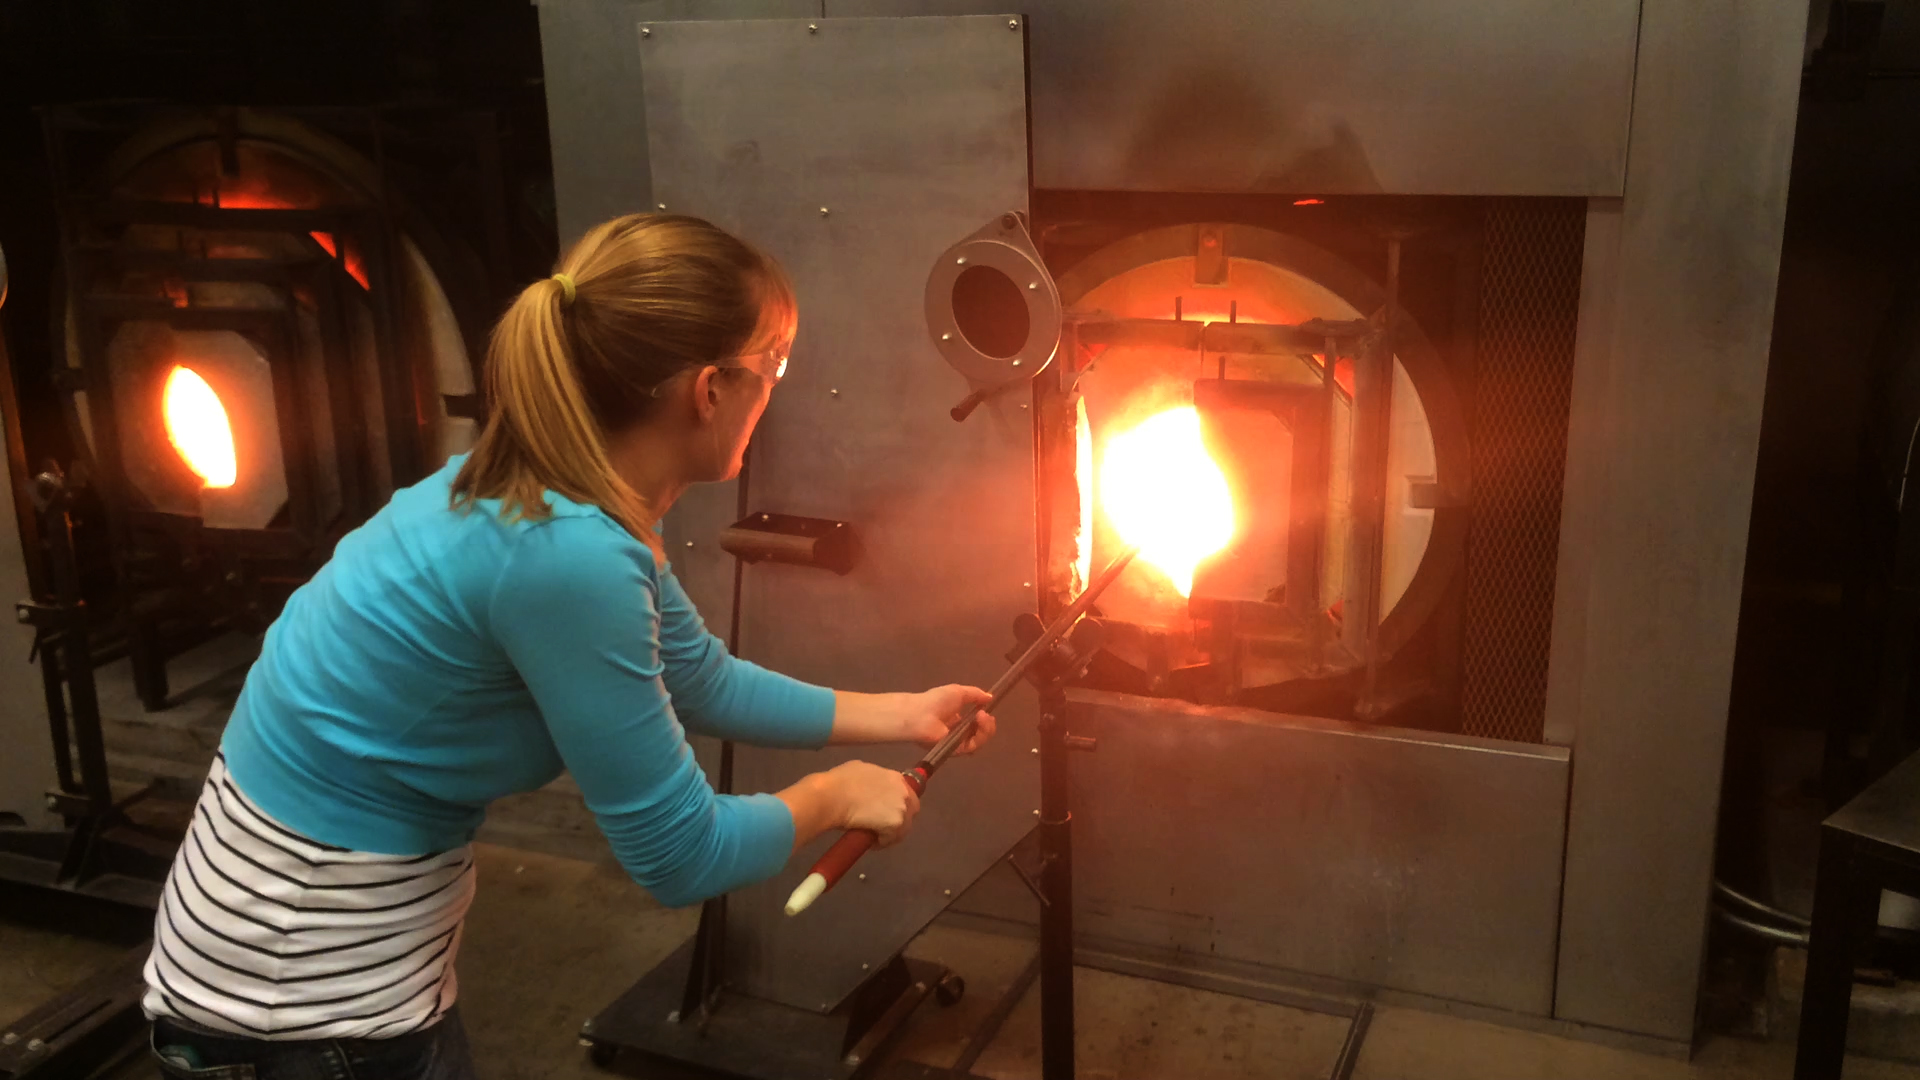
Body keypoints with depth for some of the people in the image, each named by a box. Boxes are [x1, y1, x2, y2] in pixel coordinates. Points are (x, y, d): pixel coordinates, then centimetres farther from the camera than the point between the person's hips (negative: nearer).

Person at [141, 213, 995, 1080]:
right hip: (311, 970, -8)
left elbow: (703, 680, 14)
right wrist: (836, 795, -4)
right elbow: (680, 858, -21)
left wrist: (899, 715, 19)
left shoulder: (559, 492, -1)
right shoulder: (564, 553, -29)